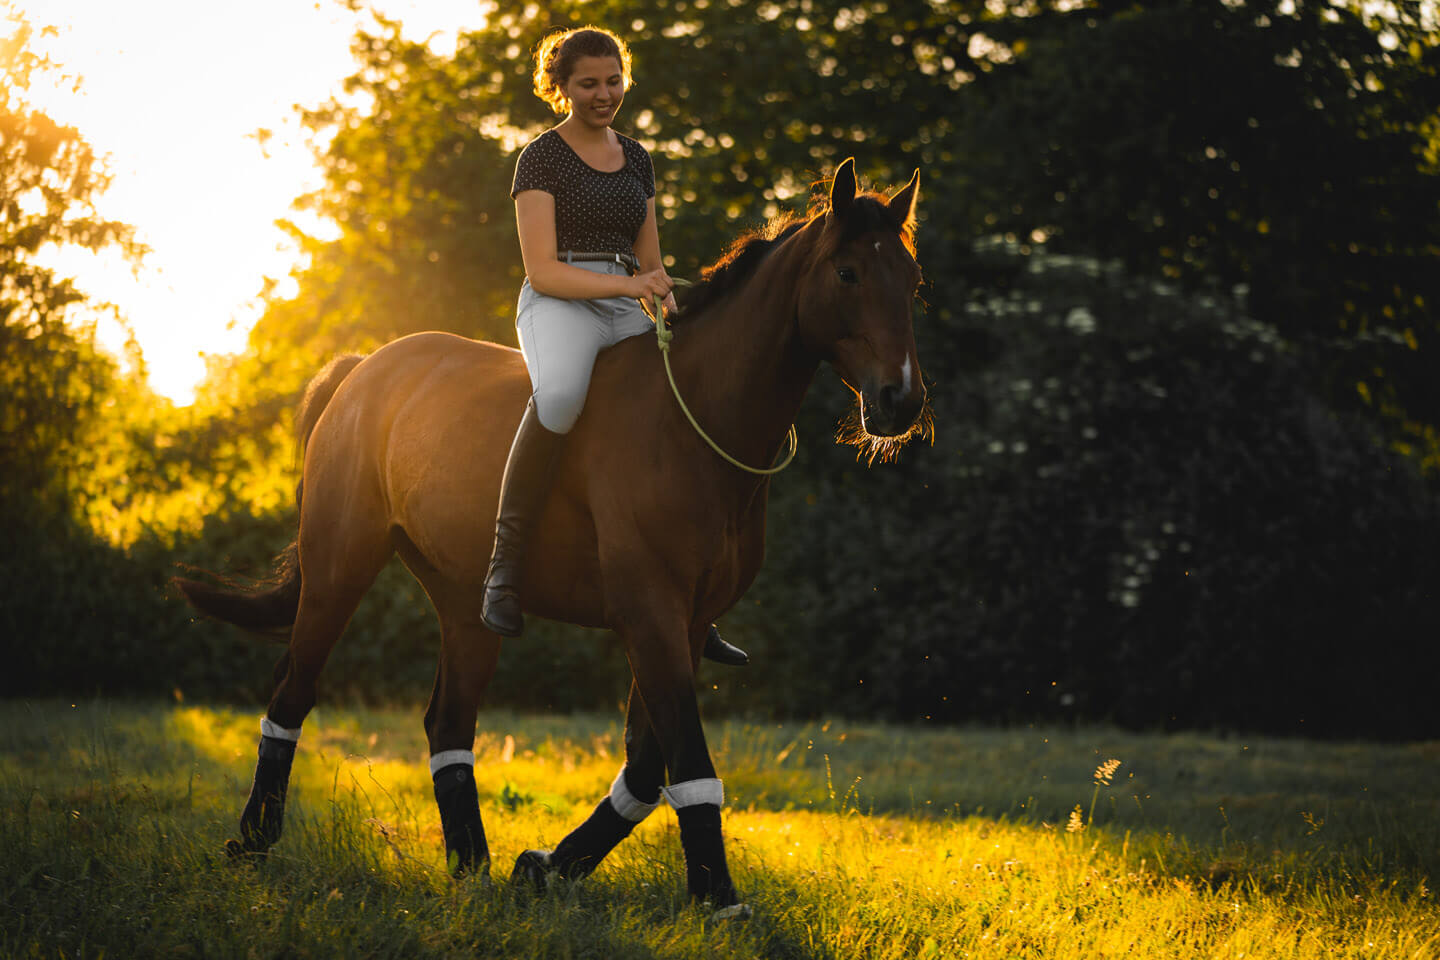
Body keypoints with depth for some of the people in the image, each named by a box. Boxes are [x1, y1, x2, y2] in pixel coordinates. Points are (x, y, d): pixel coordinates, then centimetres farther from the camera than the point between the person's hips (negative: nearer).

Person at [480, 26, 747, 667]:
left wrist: (670, 301, 2)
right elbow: (543, 270, -9)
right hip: (557, 304, -7)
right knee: (561, 393, -41)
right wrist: (629, 283, -19)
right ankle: (504, 563, -33)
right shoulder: (542, 158, -1)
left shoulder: (636, 160, 19)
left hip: (624, 315, 7)